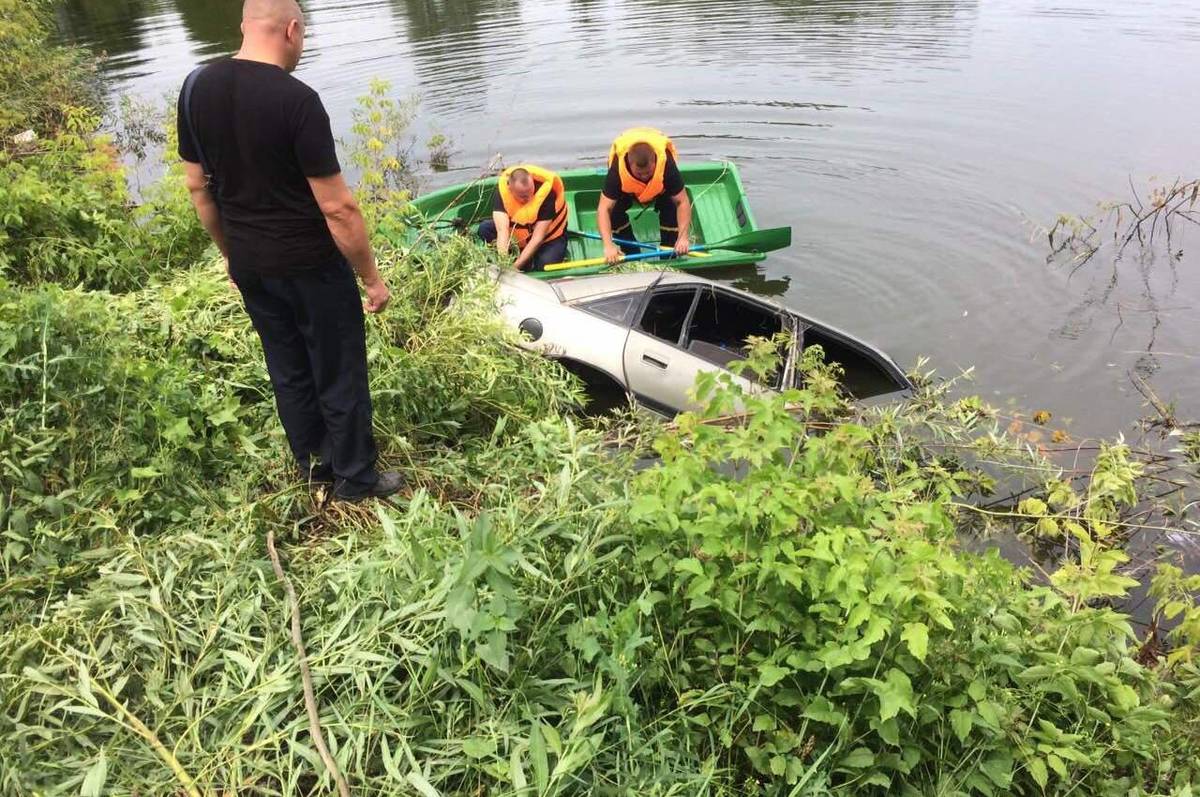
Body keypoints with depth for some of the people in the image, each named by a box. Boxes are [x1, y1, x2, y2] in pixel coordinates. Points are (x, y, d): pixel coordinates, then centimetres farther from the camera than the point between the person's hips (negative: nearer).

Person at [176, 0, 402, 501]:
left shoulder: (195, 88, -1)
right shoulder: (296, 100, -21)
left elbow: (198, 186, 8)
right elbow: (336, 207, -21)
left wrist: (231, 254, 20)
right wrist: (372, 277, -11)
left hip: (249, 267, 7)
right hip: (310, 266, -6)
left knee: (287, 370, 20)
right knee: (340, 374, 10)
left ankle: (313, 464, 37)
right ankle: (356, 479, 24)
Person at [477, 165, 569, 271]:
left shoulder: (547, 191, -32)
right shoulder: (502, 189, -26)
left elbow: (538, 237, -32)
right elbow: (502, 229, -35)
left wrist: (516, 265, -38)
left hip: (549, 236, -3)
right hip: (517, 234, 3)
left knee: (545, 265, -31)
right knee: (485, 228, -19)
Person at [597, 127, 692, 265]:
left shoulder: (667, 165, -43)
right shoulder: (617, 169, -44)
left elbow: (682, 202, -36)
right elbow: (604, 209, -45)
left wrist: (683, 237, -48)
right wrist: (608, 245, -57)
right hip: (627, 185, 0)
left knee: (670, 207, -25)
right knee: (614, 209, -22)